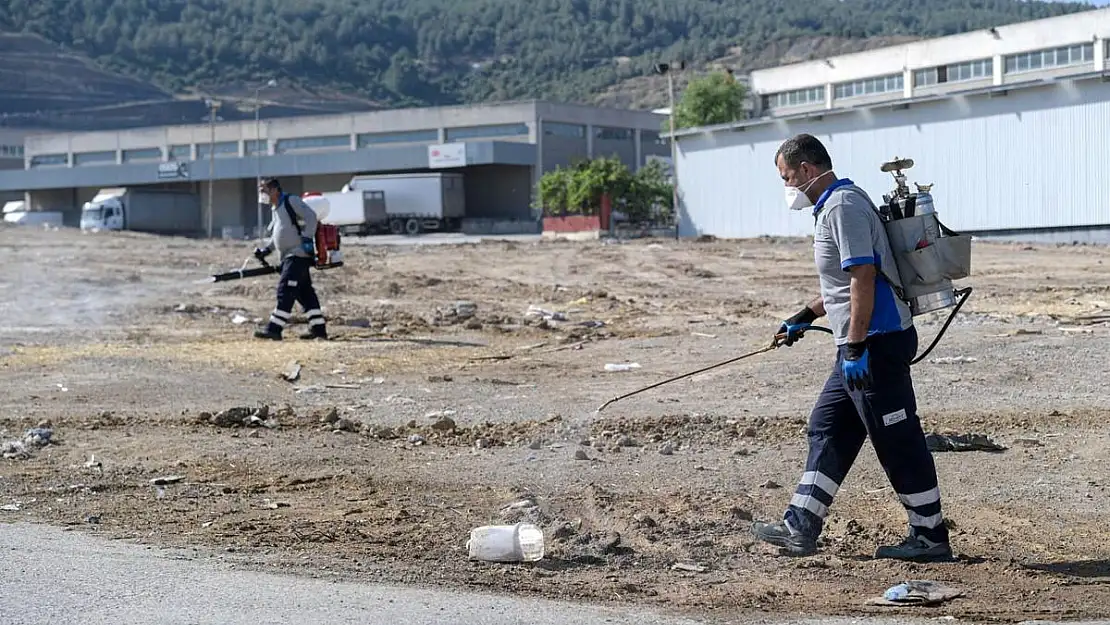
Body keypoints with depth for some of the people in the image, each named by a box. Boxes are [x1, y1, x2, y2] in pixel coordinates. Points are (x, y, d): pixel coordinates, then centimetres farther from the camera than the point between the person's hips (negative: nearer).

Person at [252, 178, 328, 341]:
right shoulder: (275, 209, 21)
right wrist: (266, 249, 14)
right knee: (305, 292, 9)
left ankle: (274, 328, -17)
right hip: (289, 257, 10)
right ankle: (318, 328, 12)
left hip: (299, 254, -10)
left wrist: (307, 238, -24)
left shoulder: (291, 201, -7)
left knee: (285, 290, -13)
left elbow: (311, 217, -15)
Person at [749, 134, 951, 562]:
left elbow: (863, 279, -22)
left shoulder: (843, 206, -15)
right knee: (828, 429, 13)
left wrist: (856, 348, -23)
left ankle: (930, 537, 5)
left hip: (878, 341, -11)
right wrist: (805, 318, 29)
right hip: (862, 346, 11)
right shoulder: (833, 205, 18)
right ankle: (800, 528, 18)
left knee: (898, 441, -3)